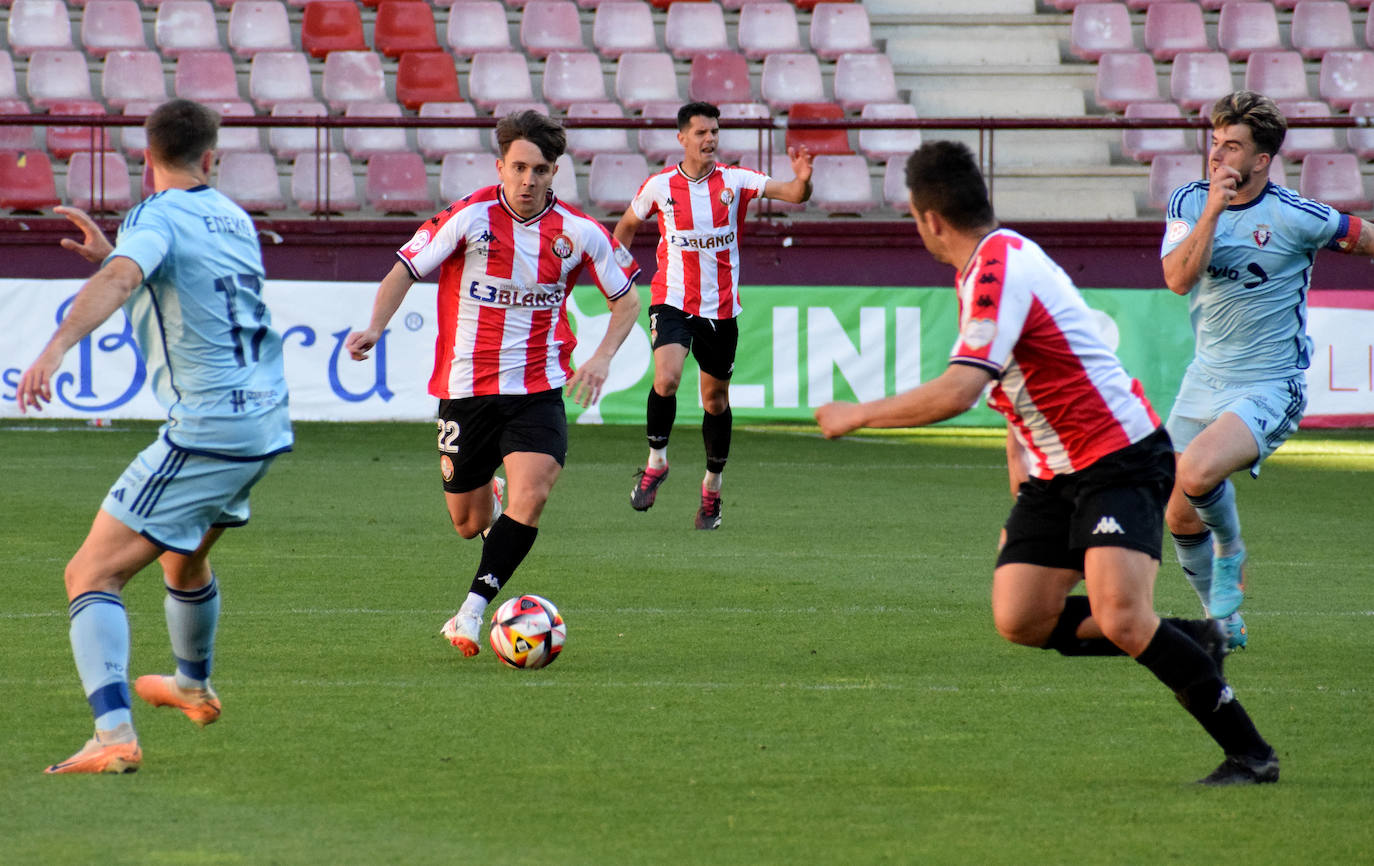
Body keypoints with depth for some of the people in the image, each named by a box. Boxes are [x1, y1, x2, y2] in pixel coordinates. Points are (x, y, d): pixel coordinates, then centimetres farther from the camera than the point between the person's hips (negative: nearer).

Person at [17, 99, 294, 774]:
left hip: (206, 431, -8)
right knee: (183, 559, 34)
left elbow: (117, 284, -33)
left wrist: (56, 346, -46)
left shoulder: (157, 218, -11)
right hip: (268, 422, 8)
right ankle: (193, 687, 58)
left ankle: (113, 735, -28)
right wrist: (112, 254, 29)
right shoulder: (233, 219, 13)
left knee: (91, 573, -10)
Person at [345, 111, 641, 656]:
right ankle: (491, 509, 49)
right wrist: (375, 328, -25)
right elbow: (405, 270, -7)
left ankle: (471, 612, -16)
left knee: (531, 495, -24)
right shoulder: (469, 218, -10)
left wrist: (602, 358, -6)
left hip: (537, 390, 0)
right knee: (469, 523, 9)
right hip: (466, 388, 0)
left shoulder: (578, 232, -3)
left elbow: (627, 299, 10)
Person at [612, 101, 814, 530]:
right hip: (672, 301, -1)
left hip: (720, 308, 1)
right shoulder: (659, 186, -2)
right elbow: (627, 226, 16)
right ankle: (656, 462, -4)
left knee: (716, 399, 10)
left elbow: (791, 194, -16)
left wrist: (802, 180, -39)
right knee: (666, 377, -25)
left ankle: (712, 487, 27)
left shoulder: (734, 180, -3)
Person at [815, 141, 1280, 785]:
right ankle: (1189, 643, 15)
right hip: (1056, 470, 10)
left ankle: (1250, 752, -12)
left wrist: (858, 415, -17)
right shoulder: (1000, 257, 12)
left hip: (1120, 460, -10)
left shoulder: (998, 272, -21)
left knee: (1119, 619, -24)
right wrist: (1022, 484, 21)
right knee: (1019, 620, 0)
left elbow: (956, 393, -30)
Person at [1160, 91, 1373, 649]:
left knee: (1198, 473, -30)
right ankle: (1223, 621, 29)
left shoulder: (1292, 216, -13)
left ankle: (1231, 550, 2)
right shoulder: (1189, 202, -1)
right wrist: (1213, 211, -24)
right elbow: (1178, 279, -16)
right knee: (1180, 517, 6)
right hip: (1206, 380, 6)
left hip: (1270, 387, -6)